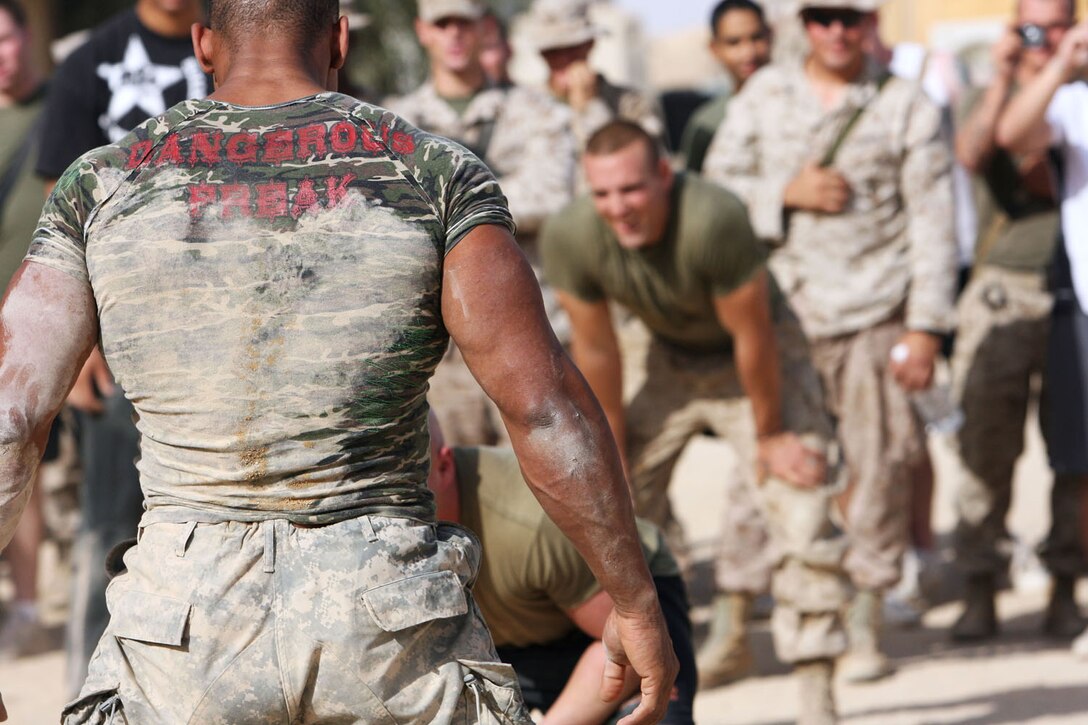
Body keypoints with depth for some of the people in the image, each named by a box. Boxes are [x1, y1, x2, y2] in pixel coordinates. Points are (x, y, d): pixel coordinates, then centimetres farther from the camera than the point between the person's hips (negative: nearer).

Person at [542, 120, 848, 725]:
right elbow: (596, 347, -10)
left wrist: (769, 437, -13)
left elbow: (751, 336, -25)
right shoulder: (571, 237, -27)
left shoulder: (715, 220, -39)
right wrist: (612, 445, 0)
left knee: (804, 511, -14)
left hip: (753, 363, -4)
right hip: (659, 355, 4)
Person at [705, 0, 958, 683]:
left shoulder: (907, 106, 4)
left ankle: (864, 627, 6)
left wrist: (926, 329, -3)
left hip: (875, 314, -1)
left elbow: (933, 222, 3)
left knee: (878, 466, -3)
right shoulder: (764, 96, 11)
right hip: (781, 311, 2)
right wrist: (788, 193, -8)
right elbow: (716, 187, 10)